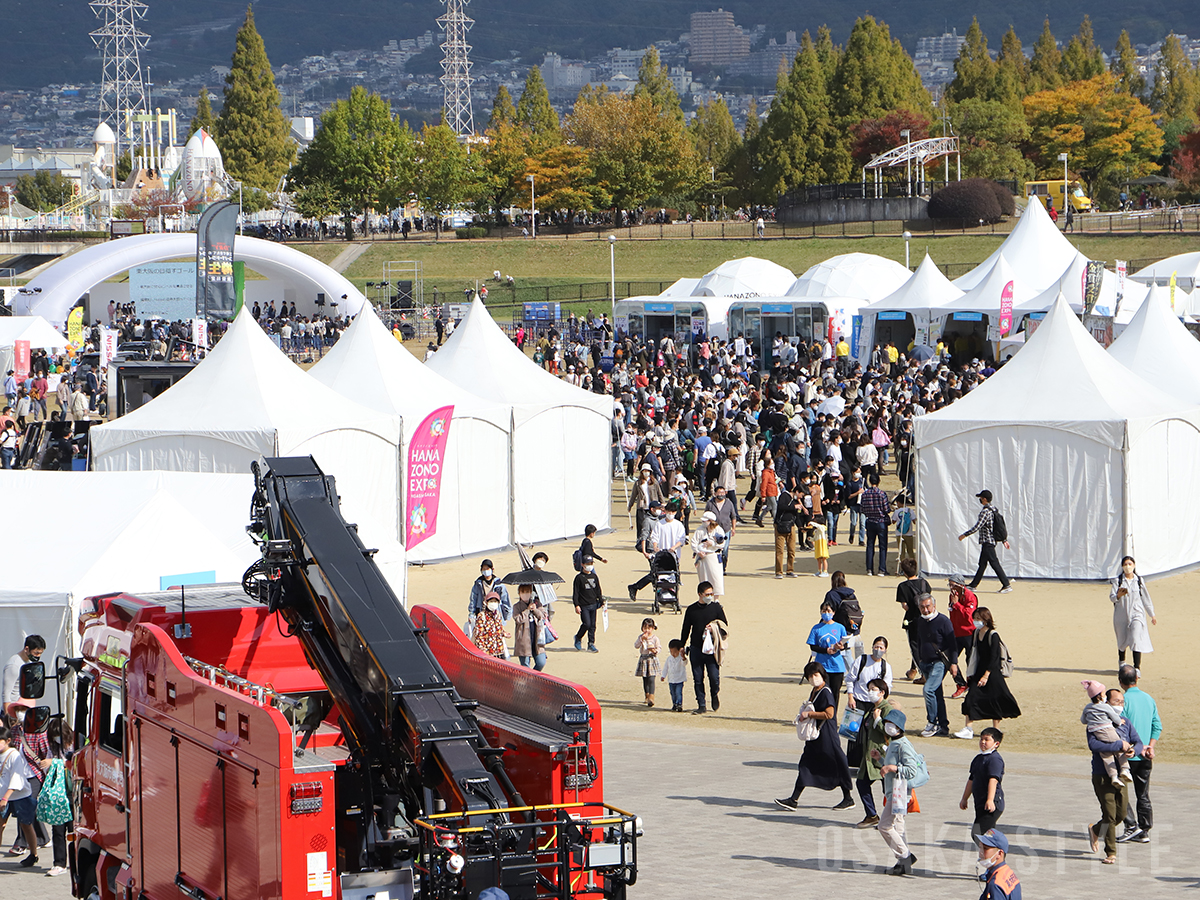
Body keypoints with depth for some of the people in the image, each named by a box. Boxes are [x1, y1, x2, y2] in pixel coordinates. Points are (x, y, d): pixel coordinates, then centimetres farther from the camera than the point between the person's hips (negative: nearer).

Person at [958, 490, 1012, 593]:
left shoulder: (985, 512, -17)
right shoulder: (993, 510, 13)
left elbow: (977, 527, -21)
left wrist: (964, 535, -13)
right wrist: (1004, 540, 23)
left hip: (987, 542, -10)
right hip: (991, 541, 10)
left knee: (994, 563, -10)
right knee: (982, 564, 14)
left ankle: (1007, 585, -12)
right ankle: (973, 585, 21)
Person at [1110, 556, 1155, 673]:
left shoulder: (1139, 580, 3)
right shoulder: (1118, 580, -2)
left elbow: (1145, 598, 11)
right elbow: (1112, 597, -10)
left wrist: (1152, 615, 16)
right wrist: (1118, 595, -33)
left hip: (1136, 614, -1)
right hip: (1121, 614, 1)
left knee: (1136, 639, -17)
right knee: (1122, 640, 13)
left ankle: (1137, 668, -16)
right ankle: (1121, 661, 41)